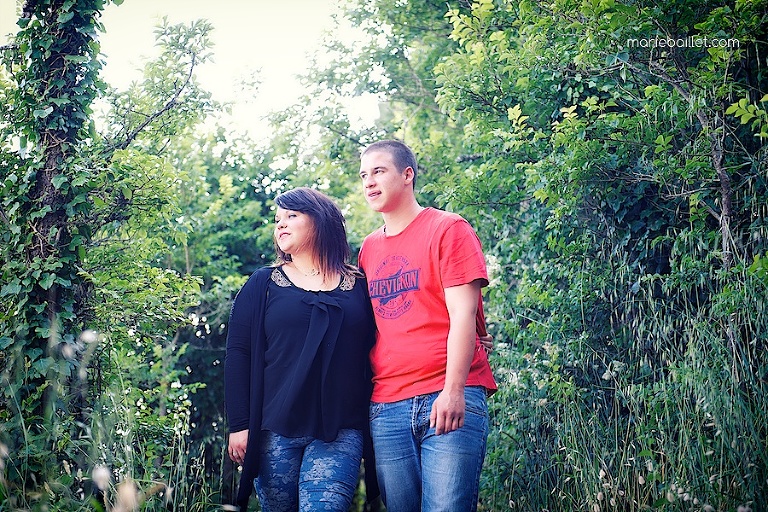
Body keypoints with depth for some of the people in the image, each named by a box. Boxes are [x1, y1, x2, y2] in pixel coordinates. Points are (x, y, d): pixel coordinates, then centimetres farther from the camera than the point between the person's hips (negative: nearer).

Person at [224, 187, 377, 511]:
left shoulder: (359, 286, 10)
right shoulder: (263, 284, 10)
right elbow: (238, 354, 4)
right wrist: (239, 425, -4)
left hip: (339, 433, -1)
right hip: (274, 432, 1)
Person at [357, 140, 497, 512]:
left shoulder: (447, 229, 1)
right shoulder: (369, 248, 17)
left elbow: (463, 316, -7)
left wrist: (453, 390, -16)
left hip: (448, 400, -5)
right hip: (386, 407, 5)